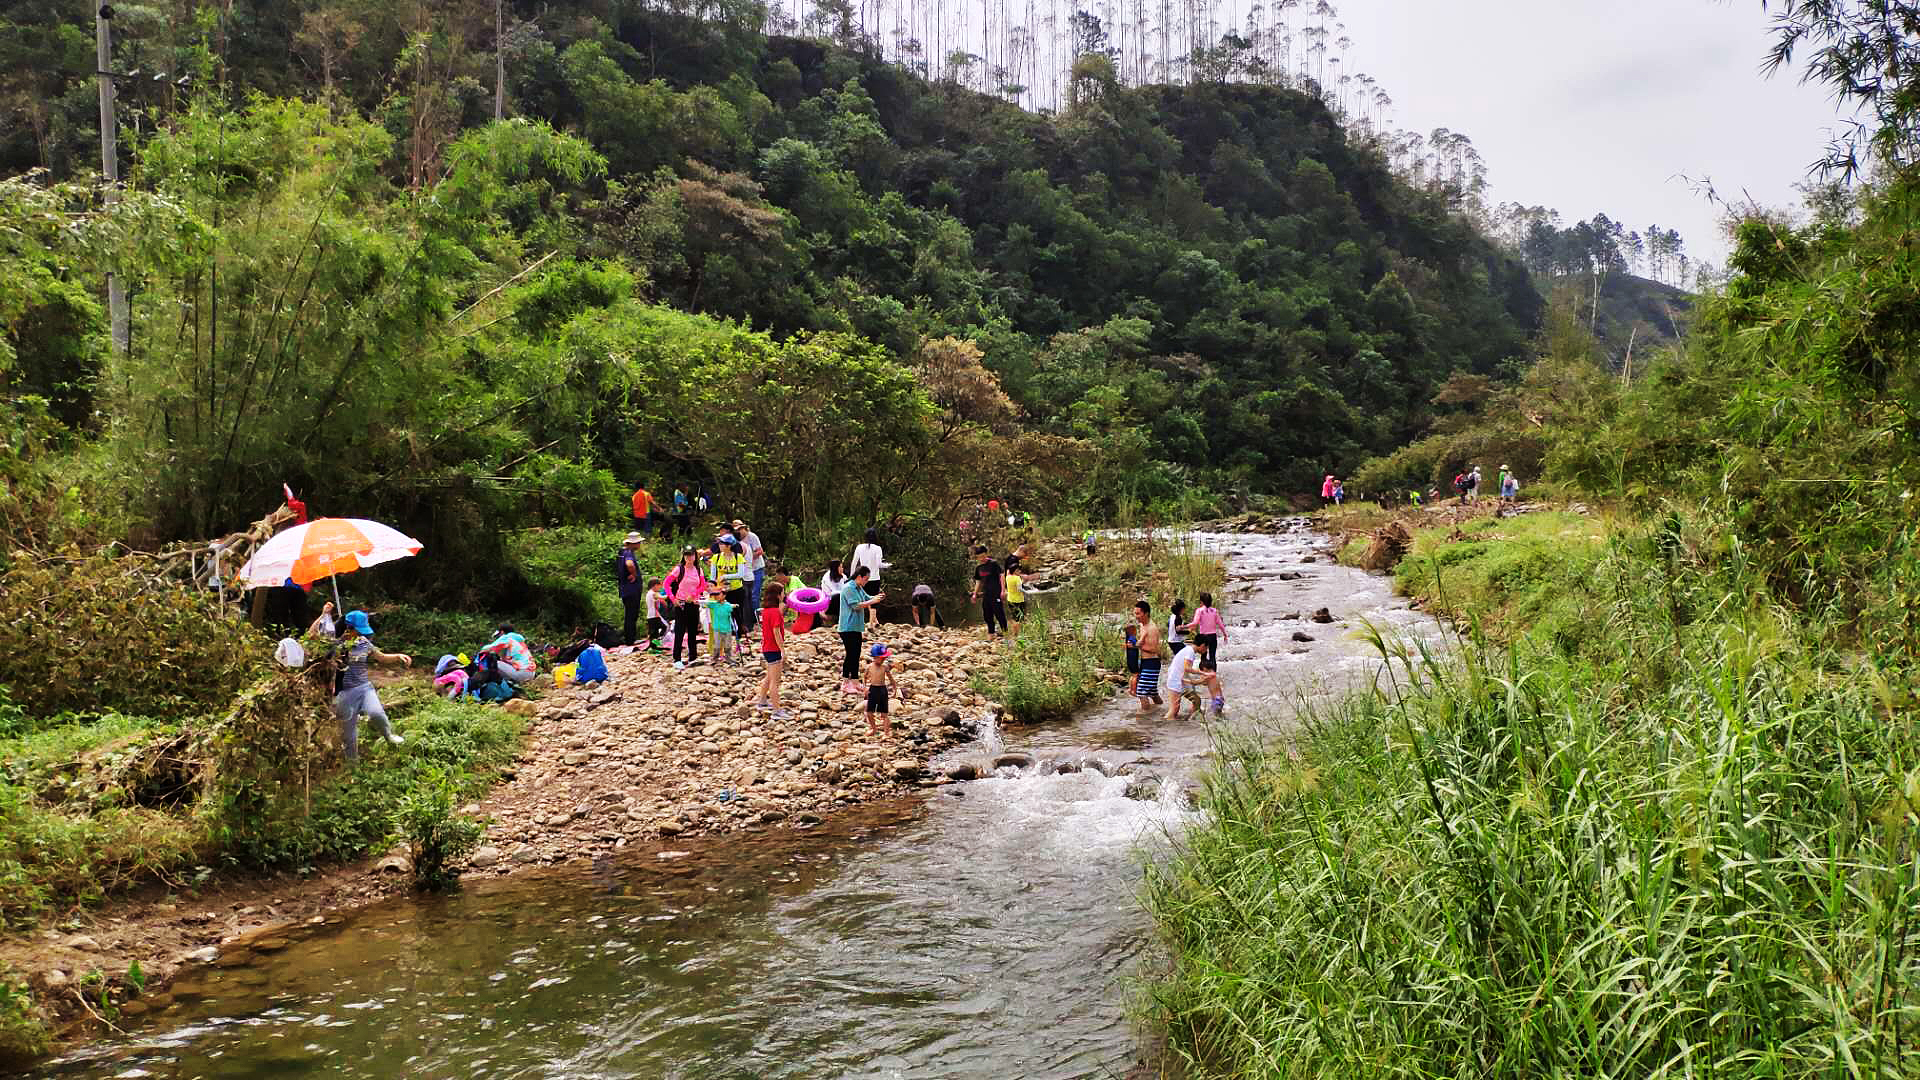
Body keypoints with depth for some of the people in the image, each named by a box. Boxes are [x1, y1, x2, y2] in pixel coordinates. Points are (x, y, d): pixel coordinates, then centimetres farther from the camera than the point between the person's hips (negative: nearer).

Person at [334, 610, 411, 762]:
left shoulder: (364, 643, 2)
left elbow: (381, 657, 17)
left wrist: (399, 656, 3)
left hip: (365, 687, 2)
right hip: (346, 691, -2)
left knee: (376, 712, -27)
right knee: (348, 731, 8)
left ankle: (388, 734, 4)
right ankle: (352, 761, 29)